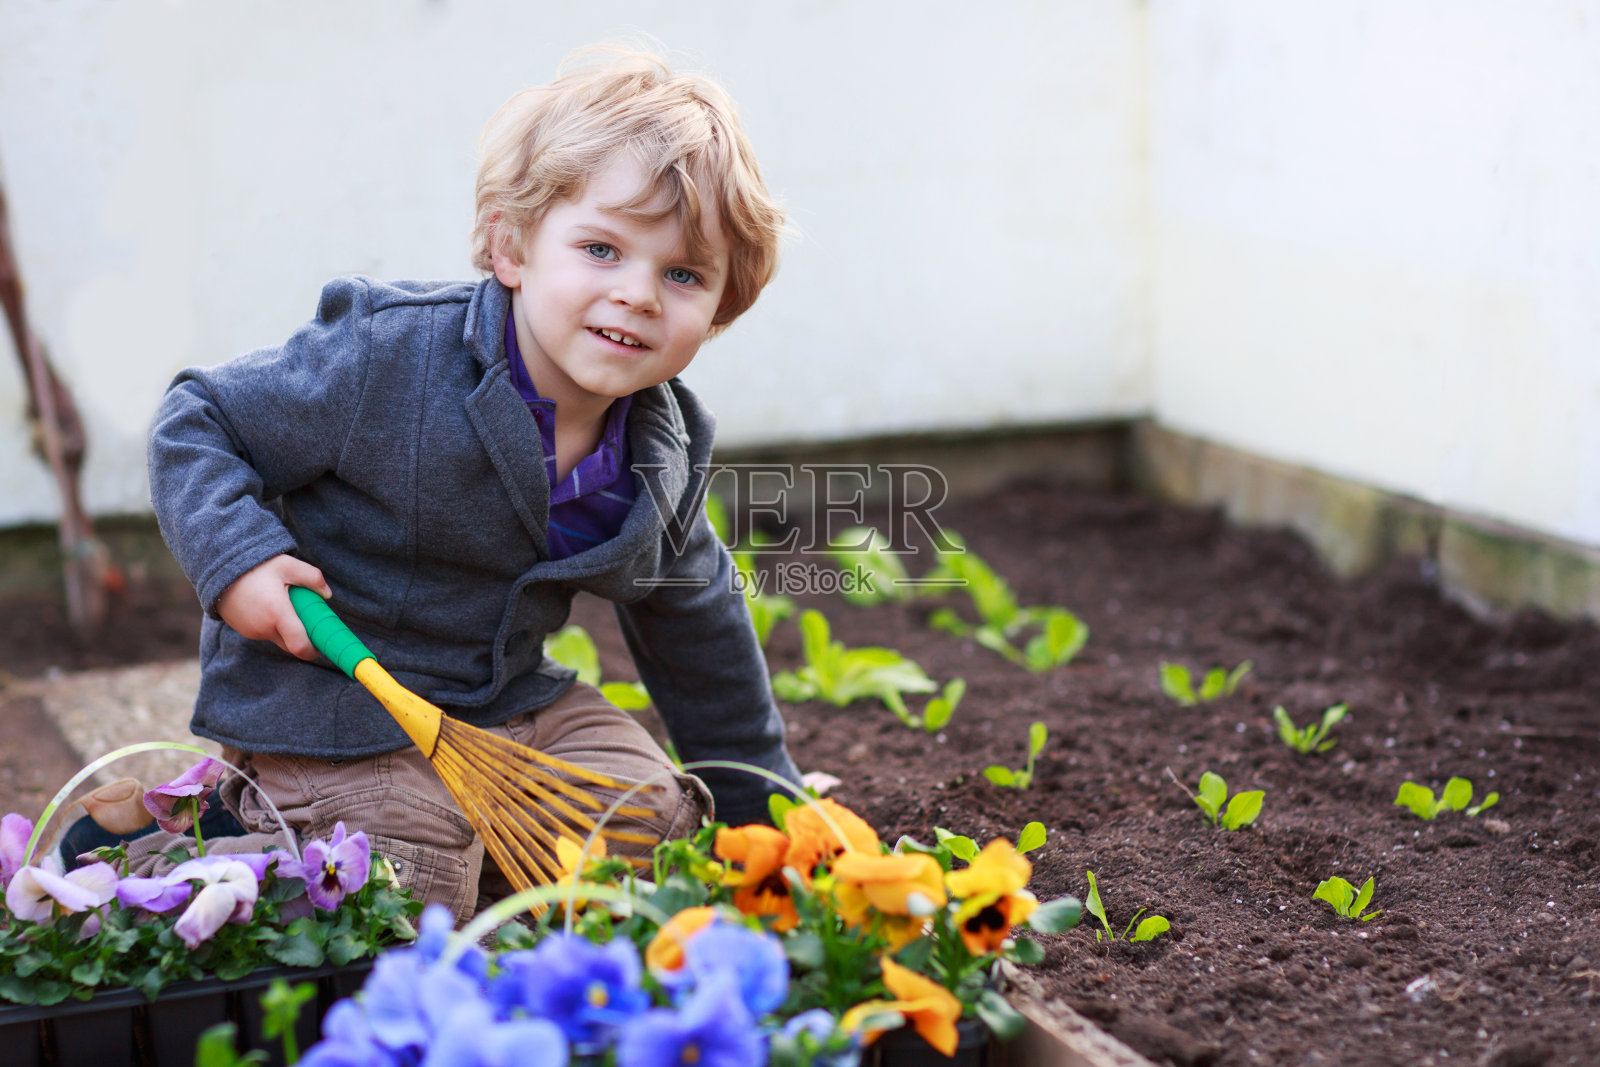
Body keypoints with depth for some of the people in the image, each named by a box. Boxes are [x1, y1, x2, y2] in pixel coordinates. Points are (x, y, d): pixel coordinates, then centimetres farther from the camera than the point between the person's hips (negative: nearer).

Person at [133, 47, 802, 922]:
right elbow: (197, 423, -12)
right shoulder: (388, 360, -23)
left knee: (652, 823, -1)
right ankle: (160, 858, 4)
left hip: (512, 701, 6)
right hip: (333, 701, -6)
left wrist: (761, 802, 18)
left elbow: (697, 631, 11)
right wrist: (238, 555, -28)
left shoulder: (663, 456, -4)